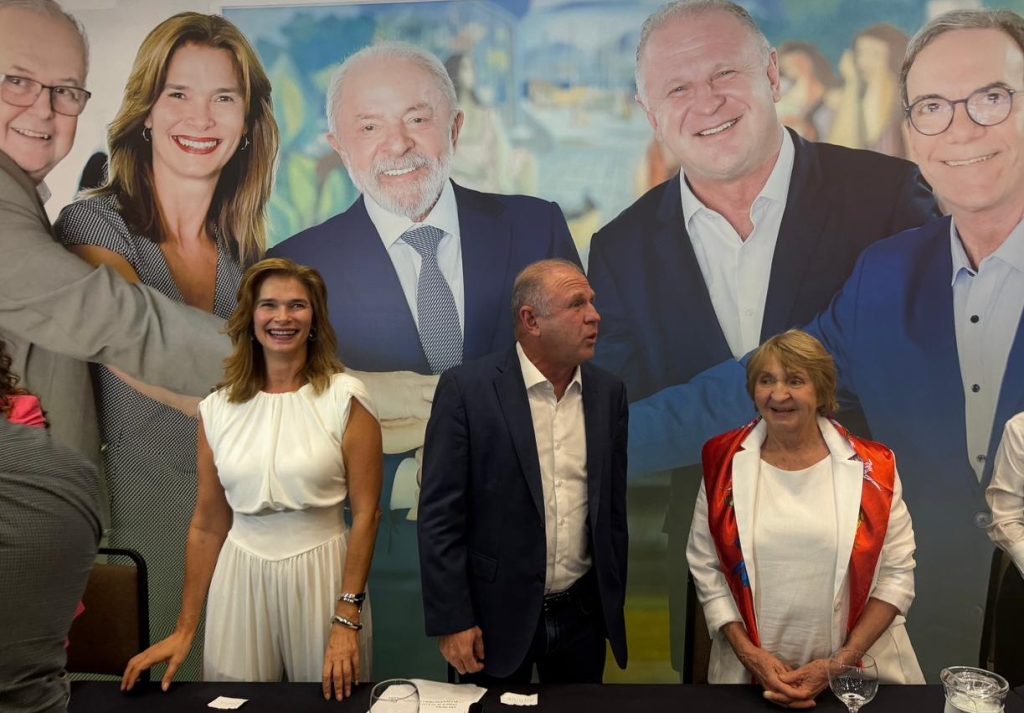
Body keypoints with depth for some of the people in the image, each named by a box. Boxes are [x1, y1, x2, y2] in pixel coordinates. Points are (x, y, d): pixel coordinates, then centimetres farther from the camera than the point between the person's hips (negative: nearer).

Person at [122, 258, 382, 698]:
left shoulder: (345, 398, -8)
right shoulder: (217, 409, 1)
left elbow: (365, 513, -7)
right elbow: (208, 524, 7)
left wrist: (347, 618, -11)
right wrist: (185, 629, 8)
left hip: (321, 575, -2)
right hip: (240, 580, 3)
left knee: (329, 704, 11)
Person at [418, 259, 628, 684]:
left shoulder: (608, 393, 2)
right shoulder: (466, 389, -12)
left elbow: (613, 506, 8)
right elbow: (440, 515, -11)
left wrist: (614, 600, 11)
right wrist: (452, 621, -12)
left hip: (583, 615, 4)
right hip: (497, 615, -3)